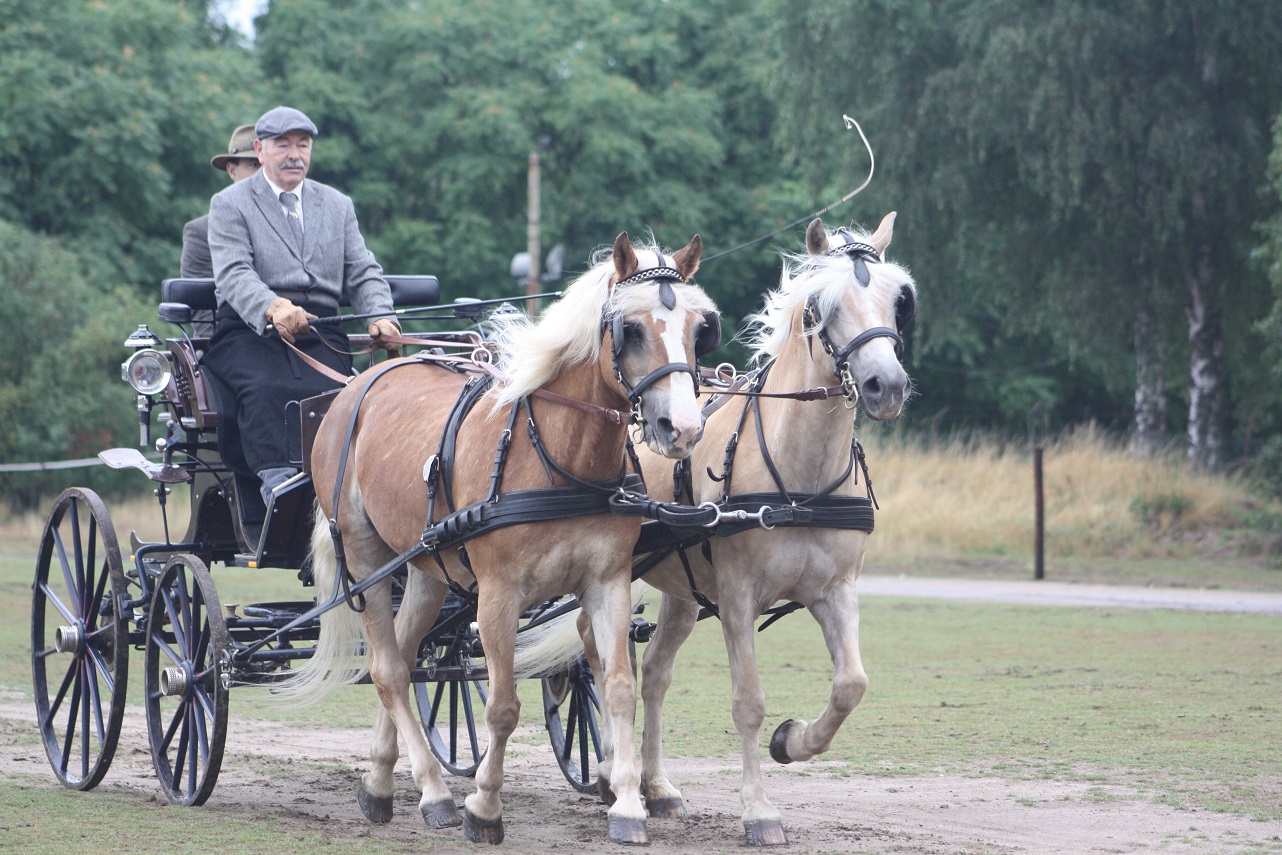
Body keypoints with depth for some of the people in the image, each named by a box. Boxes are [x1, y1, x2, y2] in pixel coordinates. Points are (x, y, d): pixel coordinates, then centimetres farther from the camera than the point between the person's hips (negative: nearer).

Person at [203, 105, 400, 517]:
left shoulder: (338, 205, 25)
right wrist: (272, 308, -28)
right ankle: (276, 483, -45)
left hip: (319, 334, 2)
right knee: (264, 390, -35)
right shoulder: (229, 204, 11)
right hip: (250, 331, -2)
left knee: (328, 392, -31)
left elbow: (362, 273, 16)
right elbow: (234, 274, -6)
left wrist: (380, 316, -8)